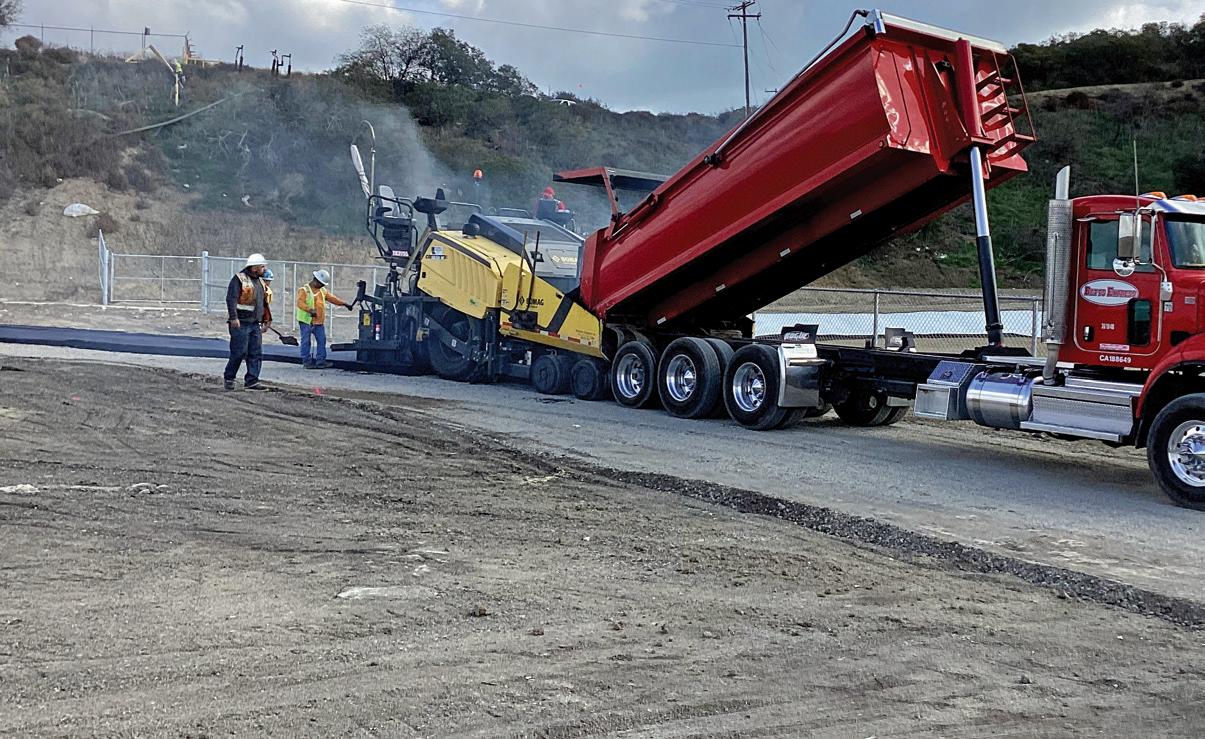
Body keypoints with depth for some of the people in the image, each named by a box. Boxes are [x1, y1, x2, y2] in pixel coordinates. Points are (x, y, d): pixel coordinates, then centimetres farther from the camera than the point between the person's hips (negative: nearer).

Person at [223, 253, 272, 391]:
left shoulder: (260, 282, 17)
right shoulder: (239, 279, -8)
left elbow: (264, 303, 25)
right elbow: (231, 299, -16)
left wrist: (267, 320, 21)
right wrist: (233, 318, -23)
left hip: (255, 324, 8)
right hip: (240, 323, -8)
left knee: (256, 353, 2)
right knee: (239, 352, -6)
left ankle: (251, 380, 5)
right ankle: (228, 378, 10)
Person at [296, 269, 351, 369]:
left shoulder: (323, 291, 15)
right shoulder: (304, 290, -8)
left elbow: (332, 298, 22)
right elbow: (300, 302, -20)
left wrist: (344, 304, 17)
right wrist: (310, 310, -35)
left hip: (319, 322, 7)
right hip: (307, 321, -7)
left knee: (321, 340, 4)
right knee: (306, 342, -2)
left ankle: (320, 361, 8)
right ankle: (306, 362, 3)